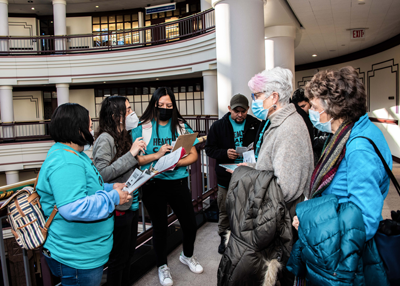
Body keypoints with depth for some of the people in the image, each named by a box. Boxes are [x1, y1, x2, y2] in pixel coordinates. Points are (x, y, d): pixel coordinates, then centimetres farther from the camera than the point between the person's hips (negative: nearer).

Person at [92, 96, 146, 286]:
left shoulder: (124, 136, 9)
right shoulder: (105, 138, -17)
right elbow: (101, 174, -26)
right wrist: (131, 154, -26)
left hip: (131, 204, 8)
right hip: (118, 208, -8)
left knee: (128, 254, 22)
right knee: (119, 257, 9)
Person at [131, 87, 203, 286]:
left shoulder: (181, 126, 3)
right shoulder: (142, 128, -3)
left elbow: (193, 155, 1)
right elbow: (135, 159, -7)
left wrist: (176, 163, -16)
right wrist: (157, 155, -21)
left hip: (178, 182, 2)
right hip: (153, 185, -2)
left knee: (190, 224, 12)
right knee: (160, 227, 13)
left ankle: (187, 256, 44)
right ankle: (162, 266, 38)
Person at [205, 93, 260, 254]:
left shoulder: (255, 125, 0)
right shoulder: (218, 126, 1)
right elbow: (209, 149, 2)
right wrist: (225, 153, -15)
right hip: (226, 176, 1)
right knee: (225, 211, 13)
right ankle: (225, 237, 34)